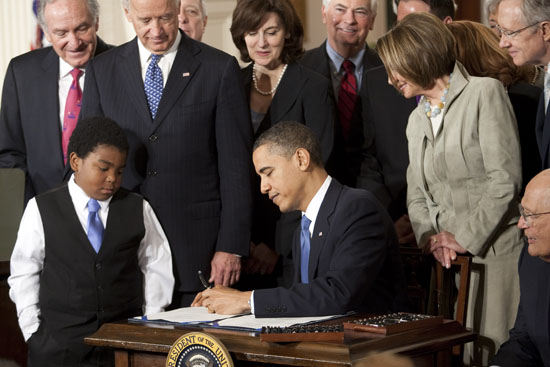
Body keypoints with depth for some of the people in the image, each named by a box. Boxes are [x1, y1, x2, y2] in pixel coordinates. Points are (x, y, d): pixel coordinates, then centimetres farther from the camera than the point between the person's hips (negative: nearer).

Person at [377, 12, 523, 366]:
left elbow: (505, 178, -11)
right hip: (448, 258, 6)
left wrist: (465, 239, -11)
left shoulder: (485, 92, -4)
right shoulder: (417, 120, 20)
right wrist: (429, 236, -3)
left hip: (495, 252, -6)